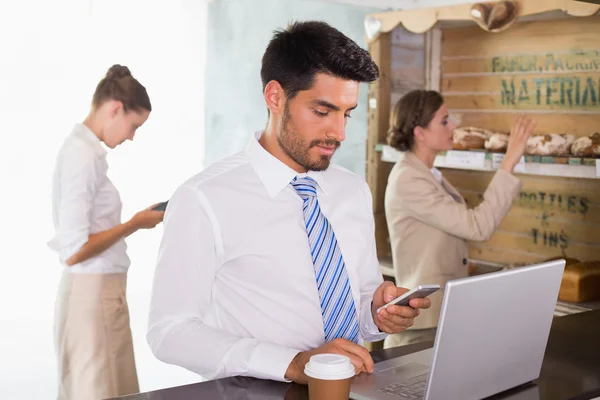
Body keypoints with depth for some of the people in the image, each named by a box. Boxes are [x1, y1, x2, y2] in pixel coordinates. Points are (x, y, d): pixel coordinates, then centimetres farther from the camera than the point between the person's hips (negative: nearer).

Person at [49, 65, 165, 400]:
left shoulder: (84, 149, 9)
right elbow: (74, 250, -20)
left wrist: (134, 222, 8)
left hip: (104, 291, 9)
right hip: (91, 294, -9)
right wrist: (135, 224, -11)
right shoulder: (83, 155, -17)